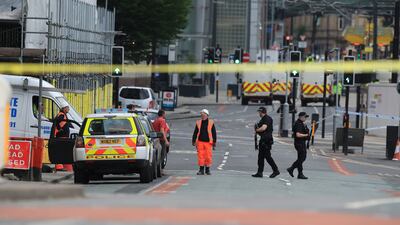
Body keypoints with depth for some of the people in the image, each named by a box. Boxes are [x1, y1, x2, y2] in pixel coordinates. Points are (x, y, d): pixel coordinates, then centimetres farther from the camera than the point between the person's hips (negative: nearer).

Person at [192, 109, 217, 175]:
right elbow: (195, 133, 12)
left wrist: (214, 142, 1)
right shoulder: (198, 123, 8)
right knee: (200, 156, -2)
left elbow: (214, 133, 5)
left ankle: (208, 169, 10)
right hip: (200, 142, 1)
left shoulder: (211, 123, 3)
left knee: (208, 156, -2)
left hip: (208, 142, -1)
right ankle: (201, 170, 4)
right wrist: (193, 141, 9)